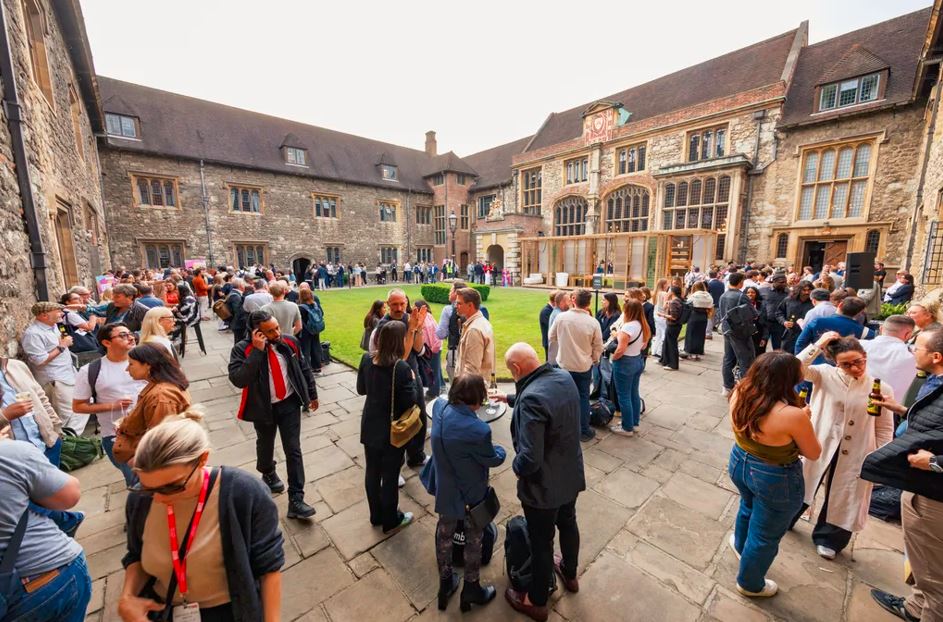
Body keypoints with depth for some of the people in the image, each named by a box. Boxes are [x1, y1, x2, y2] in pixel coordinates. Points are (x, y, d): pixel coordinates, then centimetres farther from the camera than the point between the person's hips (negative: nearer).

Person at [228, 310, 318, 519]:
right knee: (265, 445, 24)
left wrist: (312, 394, 8)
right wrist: (257, 351, -34)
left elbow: (304, 369, 3)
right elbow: (238, 380, -32)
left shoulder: (290, 342, -9)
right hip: (263, 408, -1)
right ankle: (268, 474, 56)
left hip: (290, 403, 1)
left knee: (293, 450, 0)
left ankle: (296, 499, 9)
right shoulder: (243, 349, -18)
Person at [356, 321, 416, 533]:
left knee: (372, 472, 20)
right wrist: (412, 380, -7)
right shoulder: (401, 367, -27)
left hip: (370, 427, 6)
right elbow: (410, 402, -20)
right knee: (390, 476, 13)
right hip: (392, 431, -6)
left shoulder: (367, 359, -7)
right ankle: (390, 520, 33)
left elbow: (361, 389, 6)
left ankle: (376, 515, 41)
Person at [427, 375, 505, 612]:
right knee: (473, 540, 22)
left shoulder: (439, 407, -19)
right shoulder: (478, 430, -36)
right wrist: (501, 450, 3)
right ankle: (471, 590, 43)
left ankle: (445, 583, 48)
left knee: (444, 533, 26)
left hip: (444, 489, 5)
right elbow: (492, 459, -15)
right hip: (471, 494, -5)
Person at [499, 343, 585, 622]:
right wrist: (510, 398, 18)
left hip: (544, 485, -7)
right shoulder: (564, 376, -10)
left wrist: (517, 467, -16)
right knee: (567, 524, 31)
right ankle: (569, 574, 58)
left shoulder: (531, 399, -36)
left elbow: (529, 460, -37)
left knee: (541, 542, 16)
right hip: (571, 475, 8)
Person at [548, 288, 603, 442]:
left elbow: (551, 338, -1)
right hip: (584, 366, -1)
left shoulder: (561, 317, -14)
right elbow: (598, 347, -5)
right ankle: (584, 431, 23)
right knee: (583, 397, 13)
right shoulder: (593, 322, -15)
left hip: (564, 364, 1)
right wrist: (595, 360, 15)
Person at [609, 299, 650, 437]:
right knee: (634, 393, 19)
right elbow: (643, 345, 15)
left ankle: (627, 428, 15)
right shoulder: (644, 326, 3)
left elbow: (621, 350, -26)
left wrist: (613, 358, -7)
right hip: (639, 360, 9)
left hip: (625, 363, -9)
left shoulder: (627, 326, -24)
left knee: (624, 396, 4)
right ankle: (634, 423, 31)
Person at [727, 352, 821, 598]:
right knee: (765, 537, 20)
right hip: (776, 480, -5)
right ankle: (750, 583, 43)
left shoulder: (739, 394, -14)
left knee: (748, 507, 36)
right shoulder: (792, 414, -32)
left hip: (740, 464, 6)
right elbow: (814, 453, -13)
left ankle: (740, 545, 63)